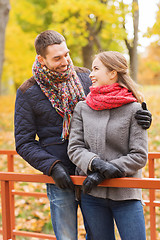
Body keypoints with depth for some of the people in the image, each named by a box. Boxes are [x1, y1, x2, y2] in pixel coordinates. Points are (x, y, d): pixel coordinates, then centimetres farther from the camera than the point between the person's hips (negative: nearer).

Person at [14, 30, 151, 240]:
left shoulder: (85, 78, 2)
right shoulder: (27, 93, -6)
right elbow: (24, 143, -3)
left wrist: (141, 117, -14)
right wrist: (52, 167, -17)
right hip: (60, 178, -3)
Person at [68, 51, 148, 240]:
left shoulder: (133, 109, -3)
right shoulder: (82, 108, 6)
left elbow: (139, 156, -7)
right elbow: (74, 148, 1)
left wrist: (102, 174, -14)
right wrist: (96, 164, -19)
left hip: (126, 195, -2)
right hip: (91, 195, 3)